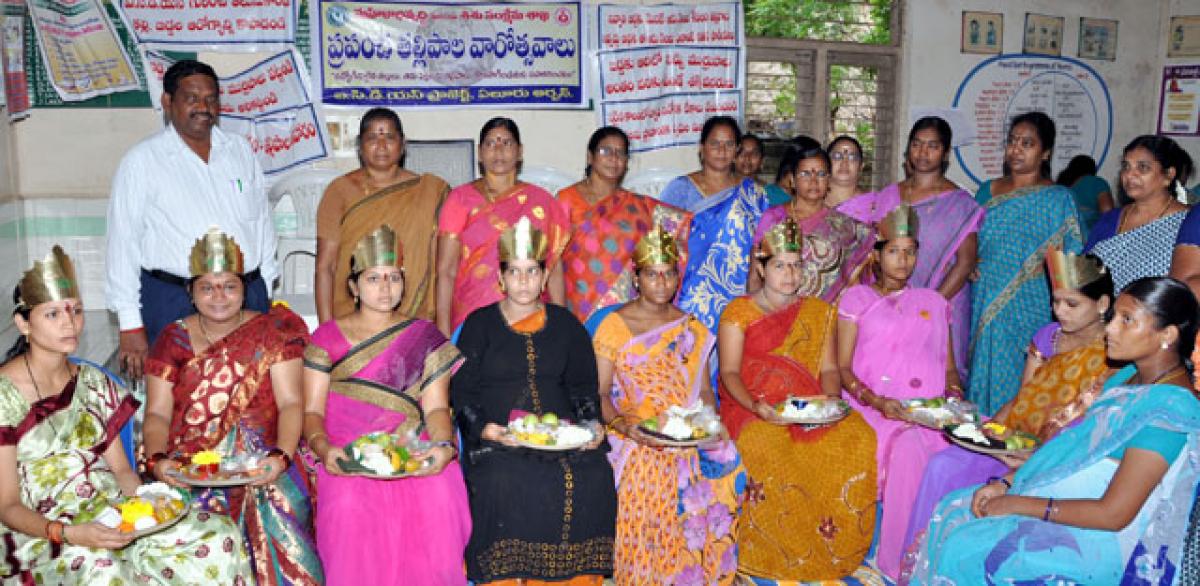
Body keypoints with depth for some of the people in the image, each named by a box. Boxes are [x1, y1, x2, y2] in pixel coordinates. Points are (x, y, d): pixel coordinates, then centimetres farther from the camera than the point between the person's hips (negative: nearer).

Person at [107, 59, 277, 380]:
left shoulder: (240, 150, 10)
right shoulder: (142, 161, -2)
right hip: (173, 303, -3)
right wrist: (131, 327, -6)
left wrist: (265, 291, 13)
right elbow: (123, 244, -3)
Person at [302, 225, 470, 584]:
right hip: (348, 458, 0)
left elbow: (436, 407, 4)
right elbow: (312, 411, 4)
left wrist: (444, 446, -17)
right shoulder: (327, 338, 12)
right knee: (349, 509, -32)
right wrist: (323, 448, -18)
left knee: (439, 502, -29)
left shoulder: (425, 336, 13)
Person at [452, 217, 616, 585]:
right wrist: (483, 428, -12)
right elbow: (461, 392, 6)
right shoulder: (480, 324, 12)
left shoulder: (565, 324, 19)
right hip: (498, 436, -2)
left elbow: (583, 386, 17)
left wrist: (592, 423, -1)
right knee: (506, 483, -31)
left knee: (593, 480, -23)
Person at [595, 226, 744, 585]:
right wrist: (622, 424, -16)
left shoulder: (693, 330, 16)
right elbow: (600, 393, 1)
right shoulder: (614, 326, 5)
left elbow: (704, 391, 14)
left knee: (725, 469, -17)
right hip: (636, 437, -3)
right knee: (647, 474, -24)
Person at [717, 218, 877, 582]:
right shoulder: (738, 313, 4)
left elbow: (829, 368, 11)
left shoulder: (820, 312, 16)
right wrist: (756, 406, -21)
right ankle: (774, 557, -13)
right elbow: (729, 372, -3)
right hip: (752, 409, -3)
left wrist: (832, 399, -12)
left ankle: (830, 548, -7)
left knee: (858, 438, -25)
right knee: (769, 452, -36)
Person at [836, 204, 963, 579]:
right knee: (909, 445, -35)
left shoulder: (933, 302, 25)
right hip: (874, 407, -3)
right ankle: (901, 561, -24)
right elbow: (843, 369, 4)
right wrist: (877, 401, -13)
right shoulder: (857, 298, 13)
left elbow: (949, 367, 22)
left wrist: (953, 393, -2)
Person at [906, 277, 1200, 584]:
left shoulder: (1169, 409, -23)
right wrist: (1005, 484, 0)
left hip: (1104, 542, -9)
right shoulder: (1129, 376, 6)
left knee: (964, 547, -18)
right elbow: (1074, 446, 11)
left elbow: (1113, 514, -24)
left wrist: (1019, 504, -18)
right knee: (952, 507, 2)